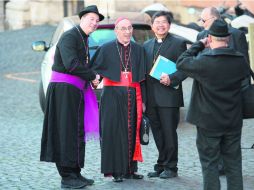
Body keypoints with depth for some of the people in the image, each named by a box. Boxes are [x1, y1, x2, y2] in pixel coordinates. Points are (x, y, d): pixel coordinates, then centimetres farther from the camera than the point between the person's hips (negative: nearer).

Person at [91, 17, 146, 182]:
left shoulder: (138, 50, 9)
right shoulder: (106, 49, 1)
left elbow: (142, 77, 9)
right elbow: (93, 69, 0)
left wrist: (142, 100, 6)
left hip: (132, 96, 3)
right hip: (112, 96, -3)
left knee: (131, 131, 6)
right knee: (114, 131, -3)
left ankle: (130, 169, 14)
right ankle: (116, 170, 2)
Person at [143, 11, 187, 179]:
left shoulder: (178, 43, -1)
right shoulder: (147, 45, 16)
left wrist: (171, 79, -21)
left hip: (169, 96, -5)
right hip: (152, 98, 5)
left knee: (169, 133, -2)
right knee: (158, 134, 10)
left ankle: (171, 167, 5)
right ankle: (161, 166, 18)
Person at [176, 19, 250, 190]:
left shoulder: (204, 61, -19)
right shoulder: (240, 60, -6)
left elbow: (181, 63, -6)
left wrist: (199, 45, 2)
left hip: (209, 122, -4)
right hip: (234, 122, 4)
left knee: (210, 164, 5)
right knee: (234, 163, 12)